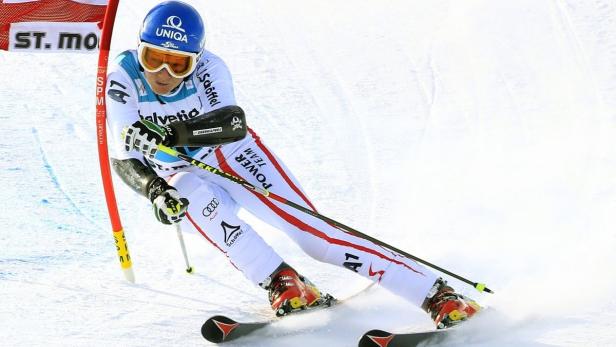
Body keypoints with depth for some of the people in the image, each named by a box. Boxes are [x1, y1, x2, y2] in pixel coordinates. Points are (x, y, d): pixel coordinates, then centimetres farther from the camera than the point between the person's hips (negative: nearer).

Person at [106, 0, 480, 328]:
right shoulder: (122, 79, -18)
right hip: (181, 178, 2)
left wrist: (168, 133, -51)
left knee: (309, 228, -16)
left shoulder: (208, 67, -22)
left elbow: (232, 123, -38)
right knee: (201, 200, -36)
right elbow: (125, 159, -21)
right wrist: (154, 191, -40)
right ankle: (282, 282, -31)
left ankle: (436, 293, -19)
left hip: (232, 156, -1)